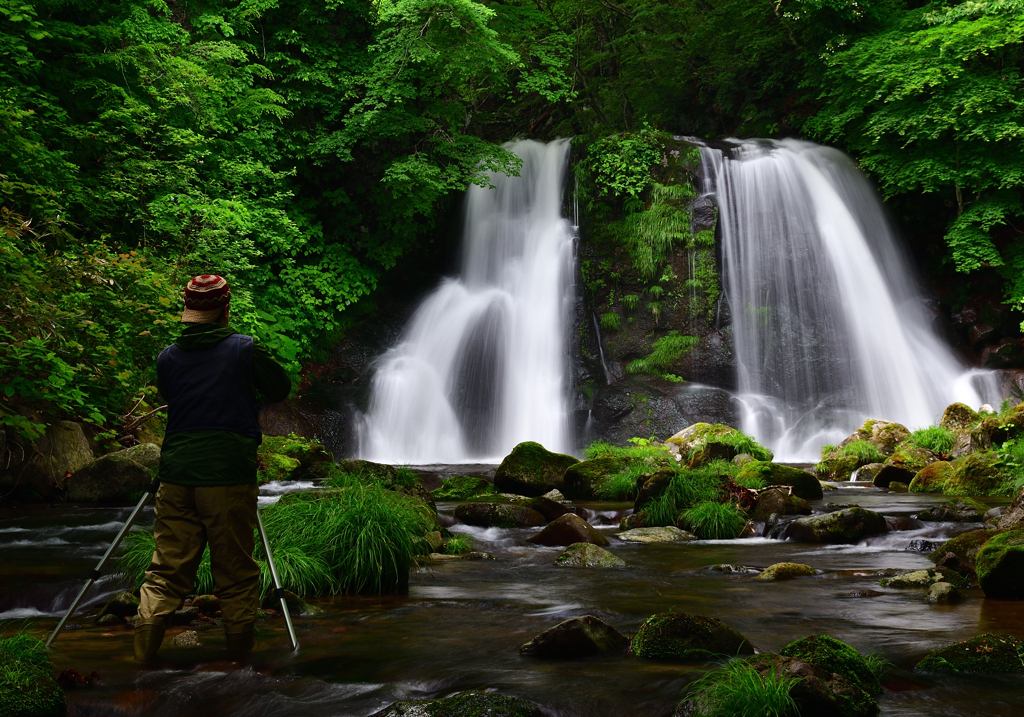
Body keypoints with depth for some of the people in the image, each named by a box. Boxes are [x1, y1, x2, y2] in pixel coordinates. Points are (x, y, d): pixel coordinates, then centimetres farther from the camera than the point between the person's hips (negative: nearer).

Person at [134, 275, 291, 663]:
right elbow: (280, 389, 7)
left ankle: (149, 623, -4)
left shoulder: (167, 357, 6)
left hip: (177, 472, 3)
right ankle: (241, 638, 16)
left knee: (169, 562, 9)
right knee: (235, 565, 7)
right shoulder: (246, 348, -4)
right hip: (230, 473, -3)